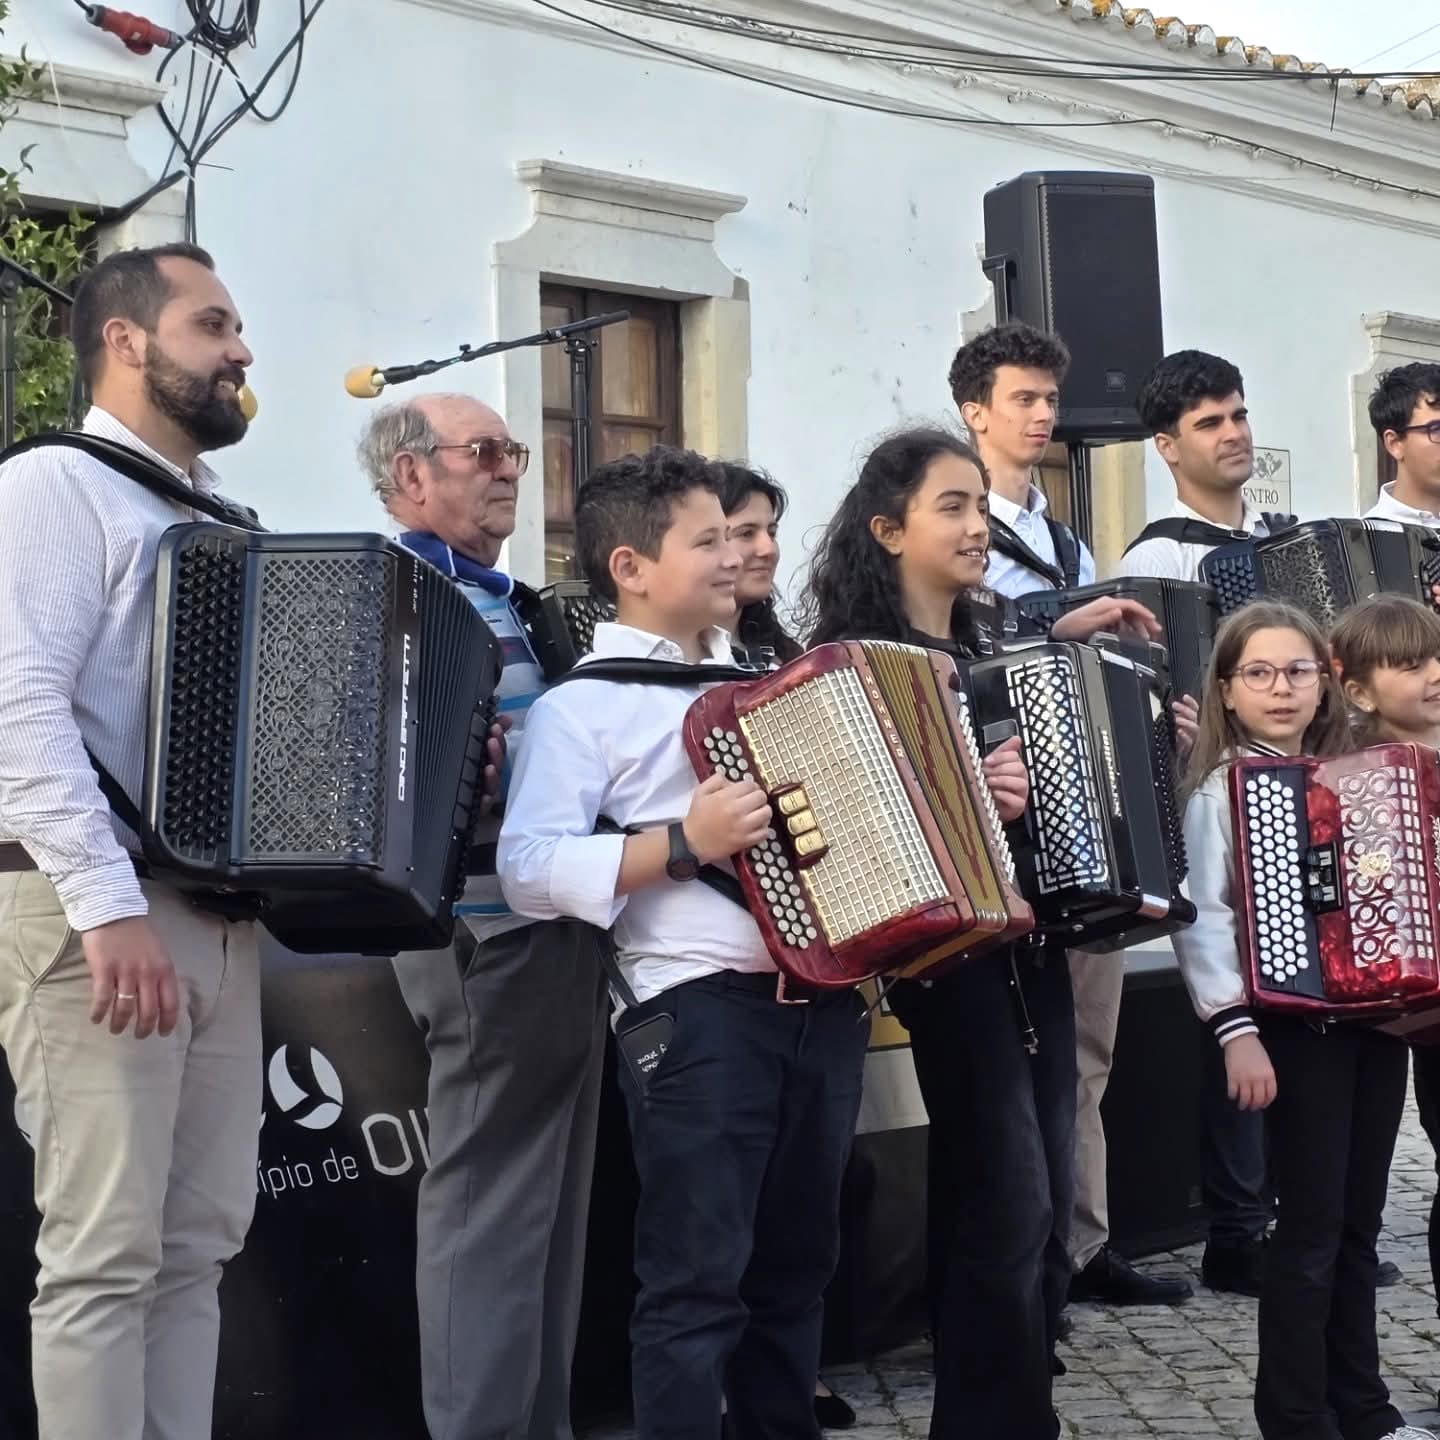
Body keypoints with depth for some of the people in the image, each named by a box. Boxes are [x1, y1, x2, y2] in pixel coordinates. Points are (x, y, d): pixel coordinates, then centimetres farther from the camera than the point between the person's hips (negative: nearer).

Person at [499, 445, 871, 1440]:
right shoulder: (584, 703, -3)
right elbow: (528, 871, -14)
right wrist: (684, 843, -21)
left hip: (825, 1004, 7)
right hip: (702, 1011, -7)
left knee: (798, 1265, 17)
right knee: (700, 1278, -3)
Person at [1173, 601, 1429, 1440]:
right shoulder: (1222, 787, -3)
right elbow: (1204, 919, -10)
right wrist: (1236, 1031, -18)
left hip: (1377, 1018, 5)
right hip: (1297, 1025, -5)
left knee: (1360, 1223, 12)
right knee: (1313, 1227, -3)